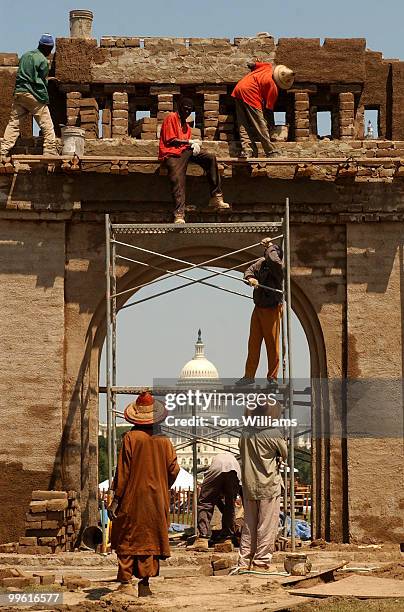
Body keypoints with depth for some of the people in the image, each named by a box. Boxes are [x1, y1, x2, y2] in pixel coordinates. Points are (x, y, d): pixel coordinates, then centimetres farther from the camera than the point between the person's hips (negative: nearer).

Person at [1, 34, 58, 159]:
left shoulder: (25, 56, 14)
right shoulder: (43, 61, -6)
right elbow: (40, 82, -8)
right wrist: (46, 99, 1)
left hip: (19, 93, 6)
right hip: (34, 95, -6)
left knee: (13, 123, 5)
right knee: (47, 126, 0)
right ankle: (50, 152, -5)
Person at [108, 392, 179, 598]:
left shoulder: (131, 438, -9)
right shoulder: (164, 441, 1)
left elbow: (123, 470, -11)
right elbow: (173, 469, 3)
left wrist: (116, 499, -8)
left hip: (133, 498, -3)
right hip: (157, 500, 3)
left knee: (127, 538, 1)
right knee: (150, 539, 8)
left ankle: (126, 581, -6)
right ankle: (145, 582, 5)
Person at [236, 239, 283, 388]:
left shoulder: (278, 266, -15)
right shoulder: (261, 263, 3)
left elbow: (273, 259, -36)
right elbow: (249, 271, 1)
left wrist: (270, 247, -19)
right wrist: (250, 279, -21)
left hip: (272, 310, -6)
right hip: (258, 308, 6)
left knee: (272, 344, -1)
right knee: (253, 343, 9)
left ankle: (272, 377, 7)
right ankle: (249, 376, 15)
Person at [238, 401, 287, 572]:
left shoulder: (246, 432, 2)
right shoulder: (274, 434, -12)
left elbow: (243, 455, 10)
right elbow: (285, 455, 2)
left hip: (249, 486, 5)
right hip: (268, 486, -5)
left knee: (249, 526, 12)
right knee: (267, 526, 1)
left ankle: (244, 562, 12)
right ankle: (261, 562, 1)